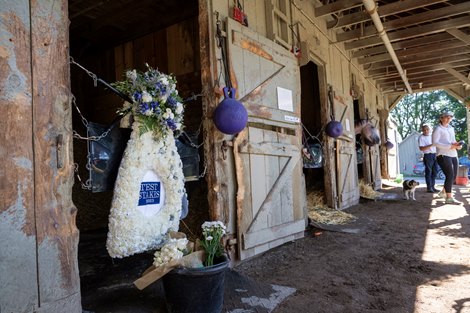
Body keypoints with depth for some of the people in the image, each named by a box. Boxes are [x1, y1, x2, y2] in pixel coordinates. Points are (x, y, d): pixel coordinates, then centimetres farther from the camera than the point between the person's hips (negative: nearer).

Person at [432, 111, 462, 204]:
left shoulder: (451, 128, 21)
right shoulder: (438, 129, -3)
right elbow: (435, 142, -13)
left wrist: (457, 145, 3)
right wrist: (450, 146, -21)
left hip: (453, 155, 8)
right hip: (443, 155, -8)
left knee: (453, 176, 9)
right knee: (450, 175, -13)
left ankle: (443, 192, 28)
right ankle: (449, 198, -8)